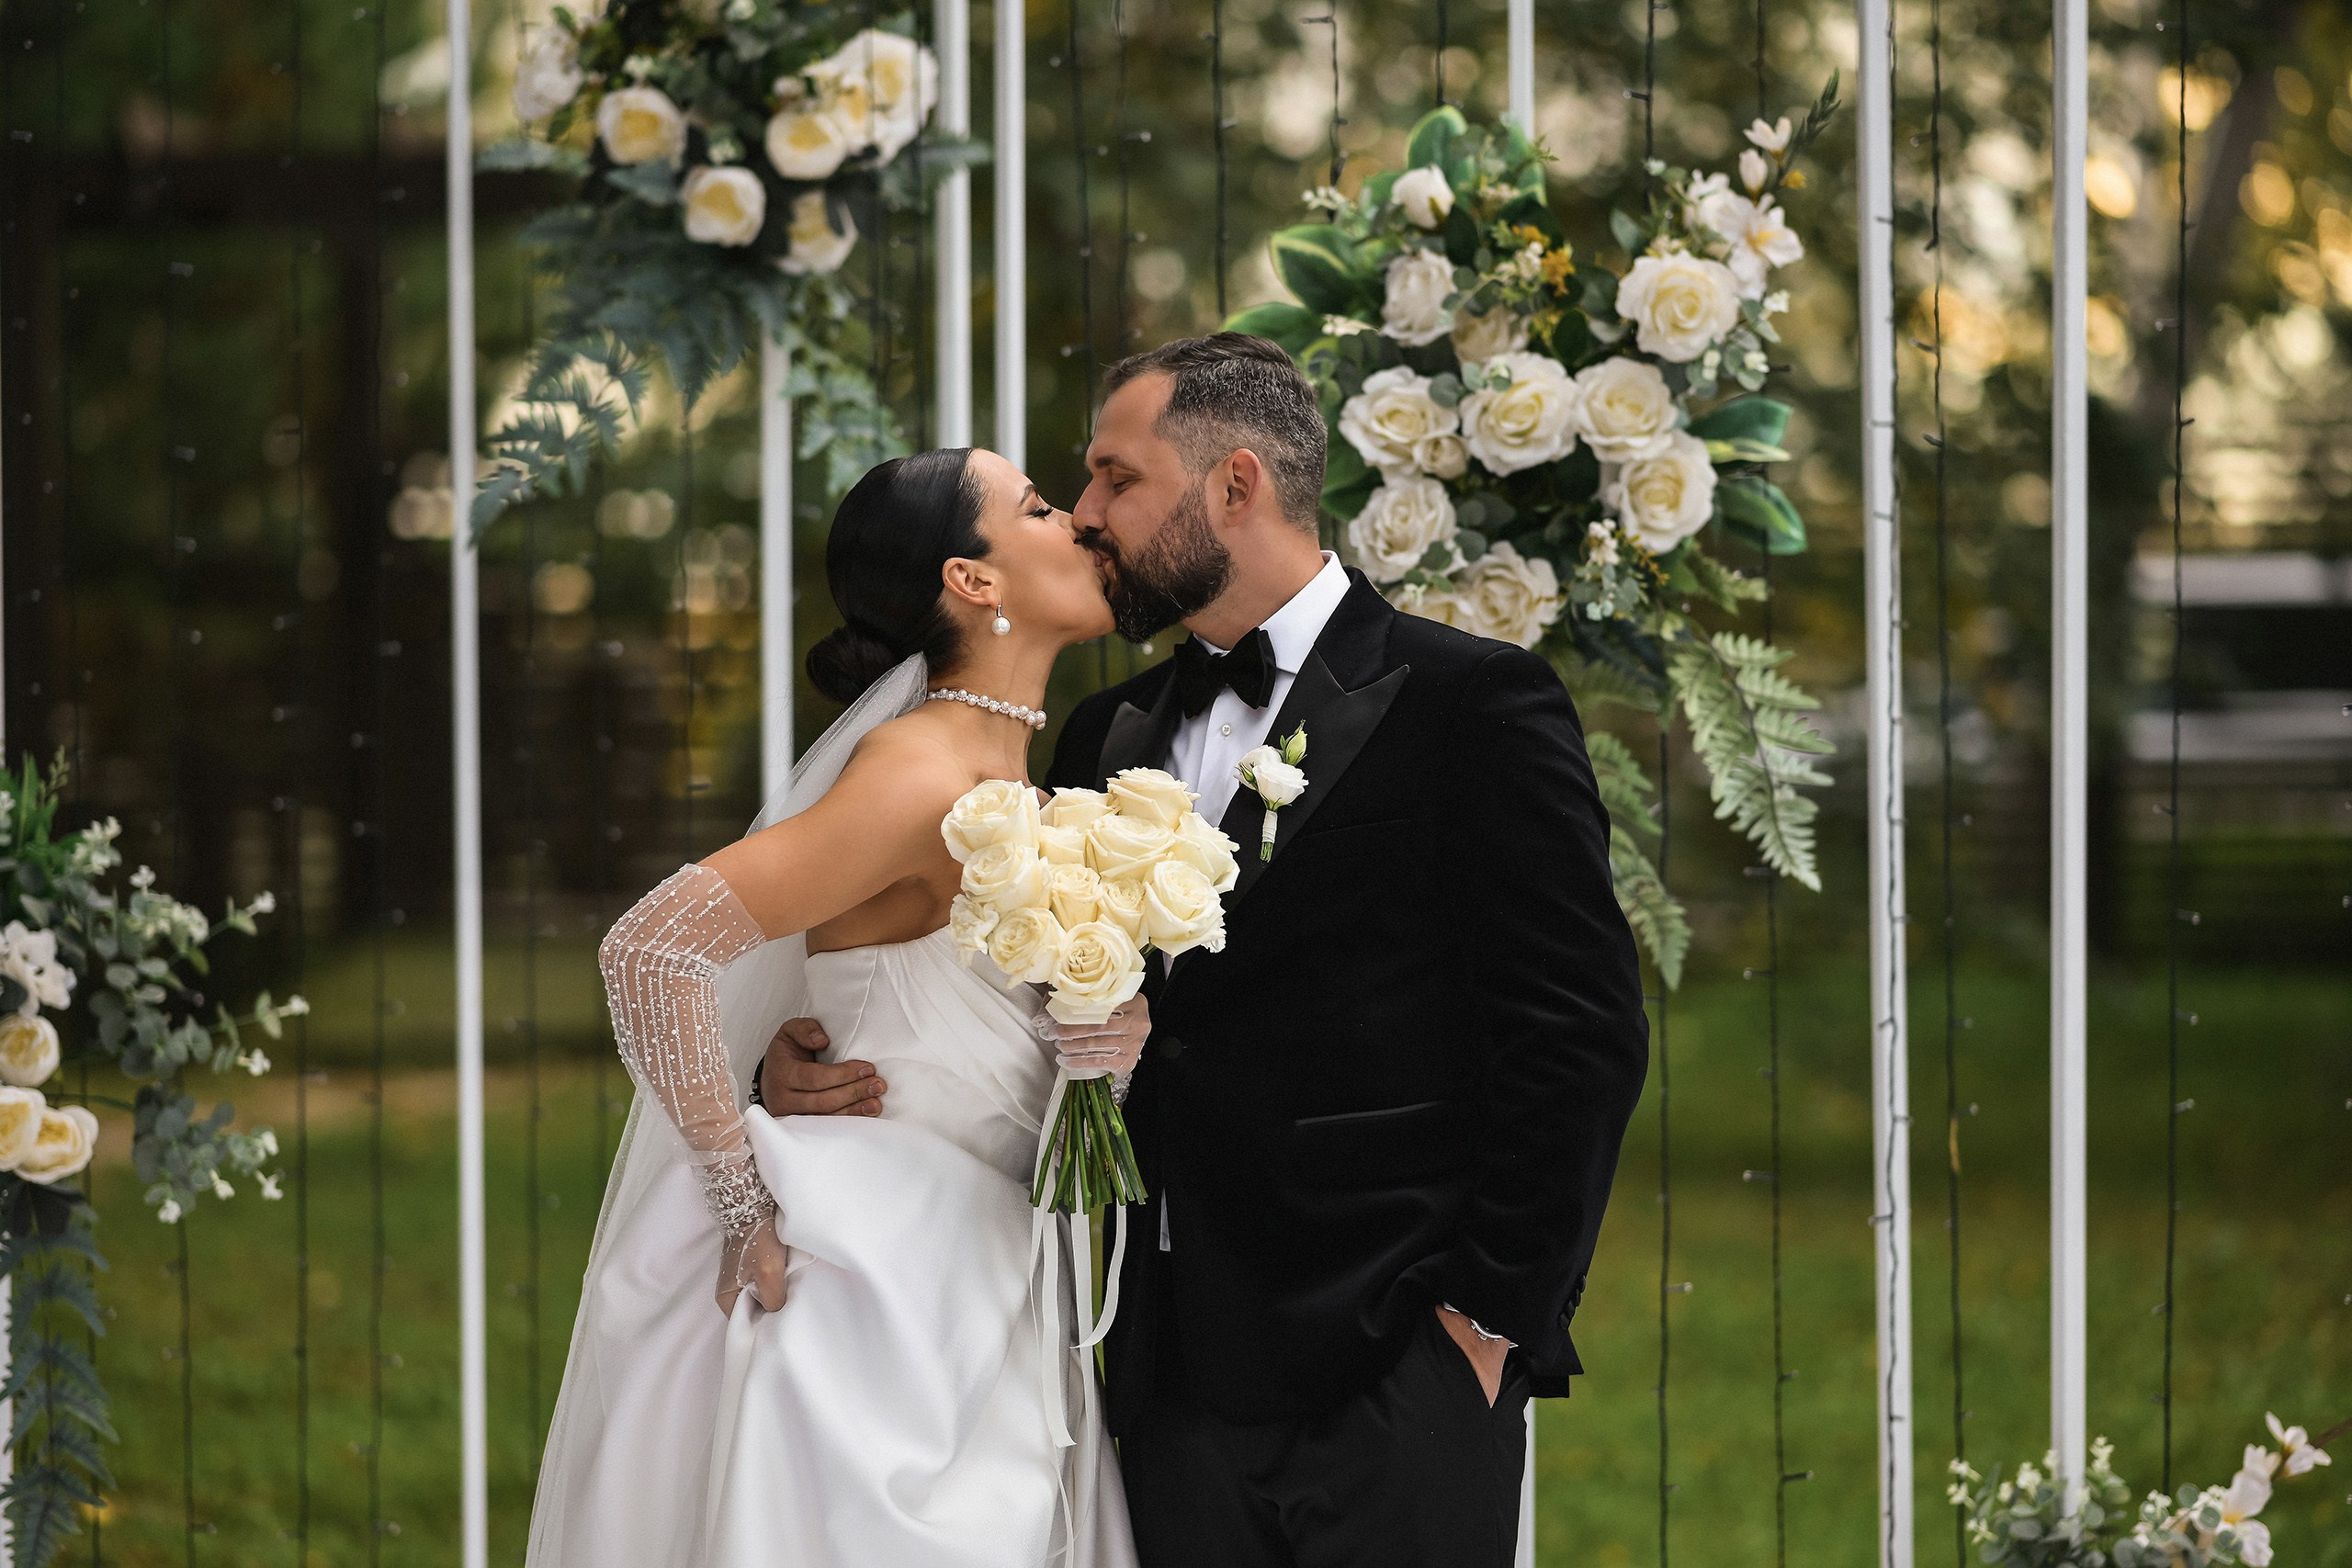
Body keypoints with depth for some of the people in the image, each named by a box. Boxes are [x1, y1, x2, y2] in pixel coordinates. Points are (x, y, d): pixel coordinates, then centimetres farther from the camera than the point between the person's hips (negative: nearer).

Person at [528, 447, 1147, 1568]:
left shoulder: (1029, 782, 11)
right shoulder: (919, 776, -15)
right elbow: (651, 950, -21)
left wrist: (1111, 1032, -7)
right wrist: (745, 1206, -17)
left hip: (990, 1318, 8)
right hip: (881, 1297, -8)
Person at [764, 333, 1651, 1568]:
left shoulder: (1470, 704, -3)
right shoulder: (1109, 737, 16)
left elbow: (1579, 1037, -7)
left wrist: (1490, 1316, -11)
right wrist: (820, 1061, -1)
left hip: (1396, 1379, -5)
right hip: (1180, 1374, 6)